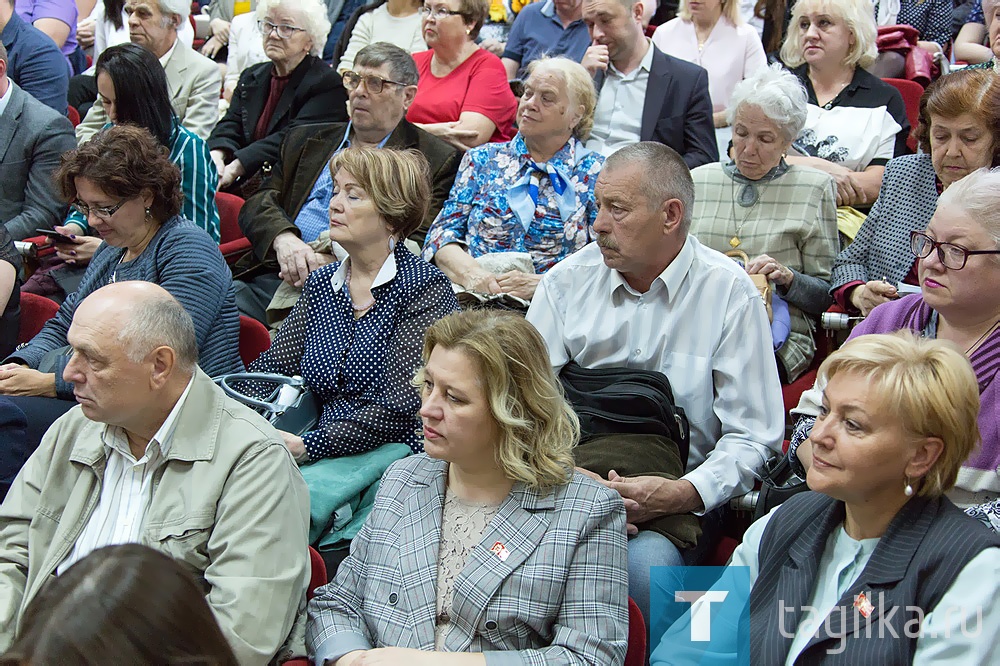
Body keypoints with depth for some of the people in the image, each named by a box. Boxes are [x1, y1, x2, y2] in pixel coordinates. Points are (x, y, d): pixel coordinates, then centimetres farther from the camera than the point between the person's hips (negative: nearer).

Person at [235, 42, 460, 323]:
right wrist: (283, 238, -11)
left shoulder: (435, 160, 8)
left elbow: (416, 246, -3)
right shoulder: (305, 140, 23)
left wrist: (337, 263, -16)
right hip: (274, 275, 5)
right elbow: (259, 204, 14)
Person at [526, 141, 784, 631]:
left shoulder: (728, 292, -1)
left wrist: (684, 494, -19)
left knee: (647, 562, -35)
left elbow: (752, 437, -1)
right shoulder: (567, 280, 8)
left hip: (673, 499, -2)